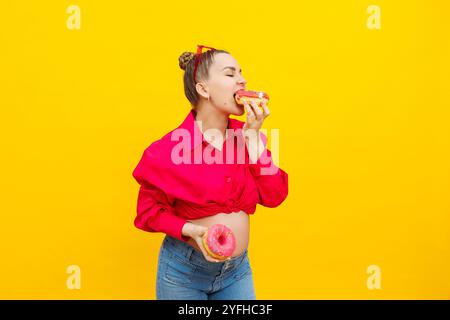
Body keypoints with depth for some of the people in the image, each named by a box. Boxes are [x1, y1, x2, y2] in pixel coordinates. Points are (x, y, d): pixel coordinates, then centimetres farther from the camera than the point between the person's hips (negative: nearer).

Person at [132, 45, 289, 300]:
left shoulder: (247, 135, -1)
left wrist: (253, 137, -15)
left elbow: (274, 196, -9)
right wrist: (190, 230, -23)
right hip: (183, 269, -4)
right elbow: (149, 210, -7)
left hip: (237, 269, 4)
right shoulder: (171, 147, -14)